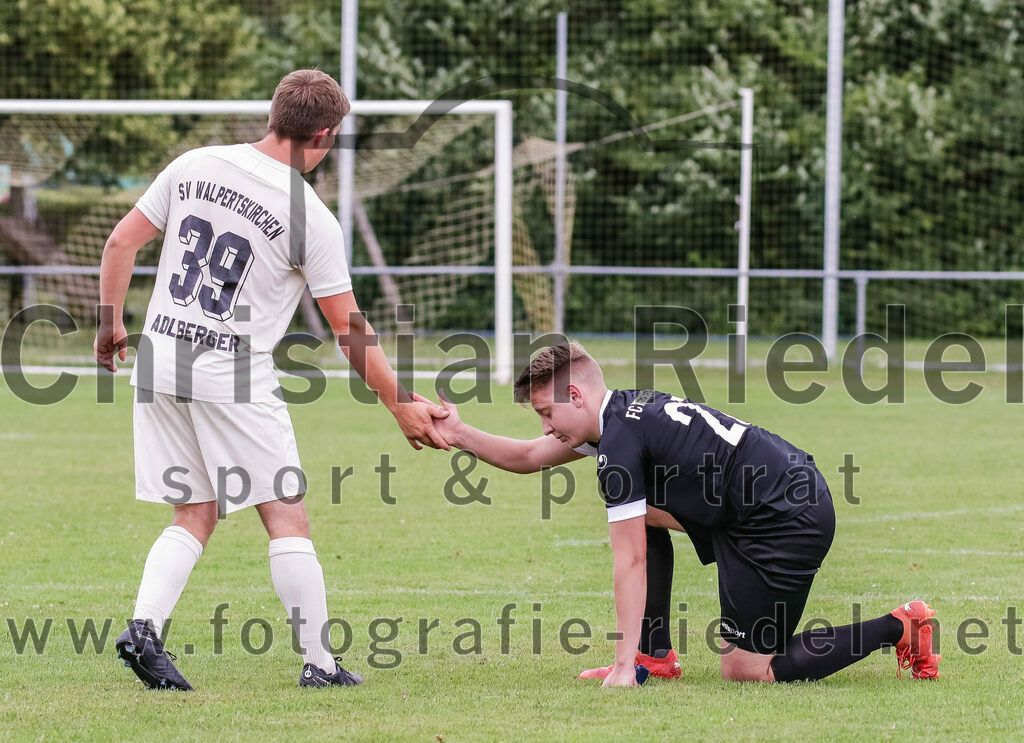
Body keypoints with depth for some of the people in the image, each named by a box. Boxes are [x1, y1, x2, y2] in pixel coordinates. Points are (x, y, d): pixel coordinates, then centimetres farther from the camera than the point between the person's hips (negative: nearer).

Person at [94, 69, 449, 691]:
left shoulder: (194, 166, 2)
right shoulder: (313, 219, -11)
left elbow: (122, 242, 6)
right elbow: (350, 329, -6)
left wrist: (111, 324, 20)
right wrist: (400, 405, 3)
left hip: (160, 362, 5)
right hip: (235, 381, -5)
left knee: (195, 517, 14)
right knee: (287, 517, 3)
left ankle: (145, 625, -4)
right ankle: (319, 661, 4)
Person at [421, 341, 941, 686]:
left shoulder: (620, 442, -16)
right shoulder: (625, 410, 13)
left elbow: (629, 563, -17)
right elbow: (528, 458, 28)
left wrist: (623, 665, -15)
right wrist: (460, 434, 17)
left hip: (788, 523, -10)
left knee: (744, 668, -3)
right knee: (640, 517, 18)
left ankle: (898, 629, -1)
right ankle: (656, 657, 18)